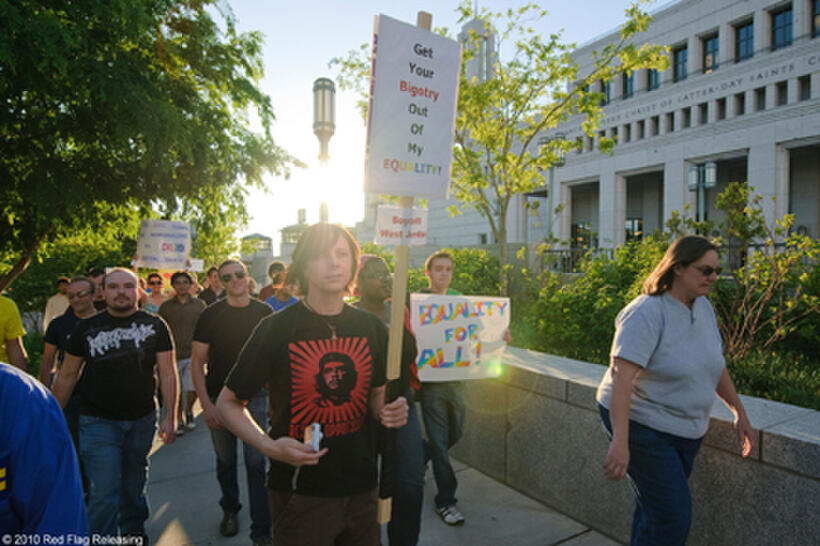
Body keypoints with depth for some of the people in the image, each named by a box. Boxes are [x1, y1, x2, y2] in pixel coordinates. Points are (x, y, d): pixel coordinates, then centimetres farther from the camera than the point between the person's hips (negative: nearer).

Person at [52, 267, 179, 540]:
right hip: (98, 422, -1)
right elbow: (67, 375, 6)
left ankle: (133, 528, 43)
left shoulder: (155, 326, -3)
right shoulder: (86, 328, -1)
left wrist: (171, 416, -9)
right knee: (104, 492, -3)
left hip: (142, 419, 1)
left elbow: (168, 372, -4)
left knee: (134, 482, 18)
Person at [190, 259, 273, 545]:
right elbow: (197, 362, -4)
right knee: (225, 461, 17)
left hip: (253, 396, -1)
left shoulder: (263, 312, -3)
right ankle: (230, 509, 43)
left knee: (256, 463, -1)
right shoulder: (210, 315, -6)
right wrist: (206, 404, -11)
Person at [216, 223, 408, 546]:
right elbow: (228, 403, -4)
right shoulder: (276, 329, -12)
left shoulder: (371, 328, 0)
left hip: (361, 489, 4)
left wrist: (387, 411, -9)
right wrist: (268, 445, -20)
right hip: (299, 492, -4)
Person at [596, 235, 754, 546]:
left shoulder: (703, 307, 5)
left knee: (655, 510, 16)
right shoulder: (647, 313, -22)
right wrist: (620, 442, -39)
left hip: (687, 428, 8)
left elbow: (715, 365, 19)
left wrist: (739, 412, 20)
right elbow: (621, 376, -32)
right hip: (642, 425, -8)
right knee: (672, 519, -6)